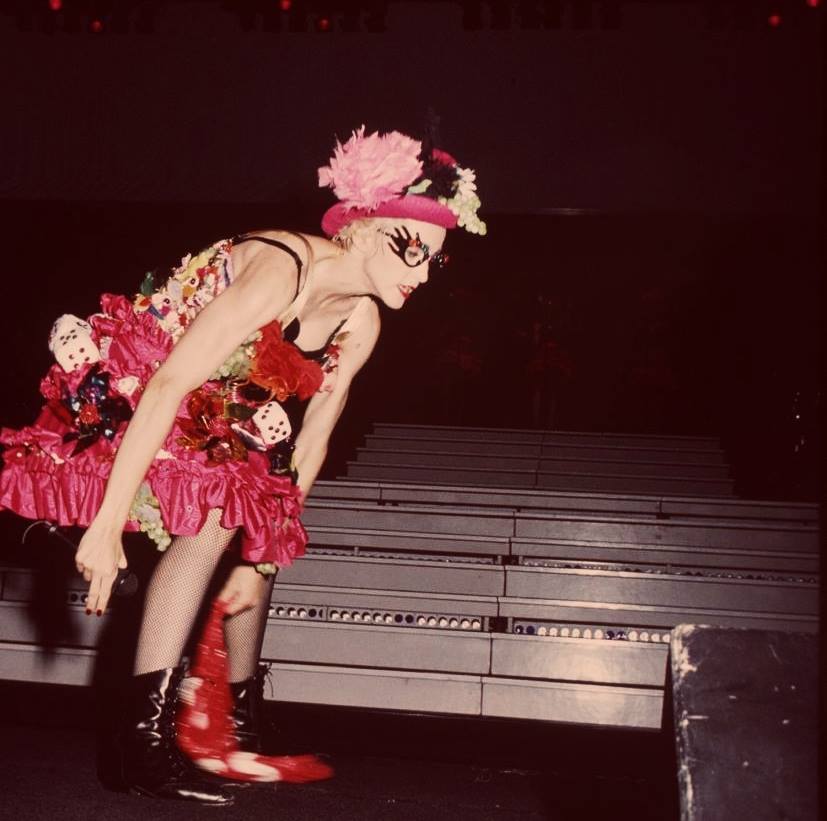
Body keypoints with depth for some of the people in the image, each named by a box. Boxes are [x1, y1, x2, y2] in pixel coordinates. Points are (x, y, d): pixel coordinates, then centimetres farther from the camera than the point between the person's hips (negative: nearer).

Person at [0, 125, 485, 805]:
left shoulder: (360, 324, -6)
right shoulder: (279, 269, -32)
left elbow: (309, 446, -2)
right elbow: (168, 386, -37)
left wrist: (263, 558, -3)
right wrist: (108, 524, -38)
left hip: (221, 425, 9)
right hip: (130, 392, -8)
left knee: (260, 525, 5)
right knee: (216, 517, -27)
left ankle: (242, 723, 24)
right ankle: (147, 742, -25)